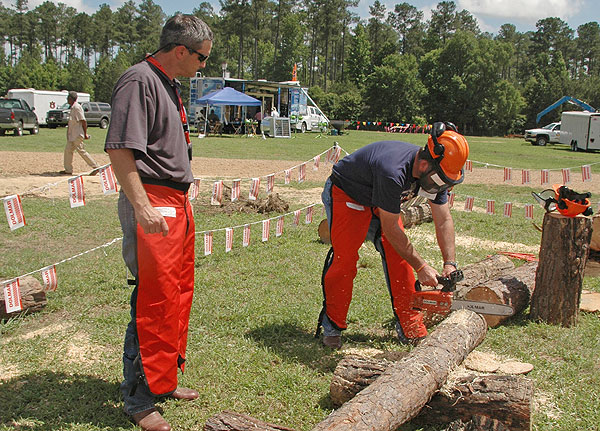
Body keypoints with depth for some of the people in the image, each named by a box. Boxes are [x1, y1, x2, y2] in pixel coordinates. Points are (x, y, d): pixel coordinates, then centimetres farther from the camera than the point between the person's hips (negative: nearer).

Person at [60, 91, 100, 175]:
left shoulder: (77, 107, -16)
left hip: (77, 135, -10)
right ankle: (68, 170, 14)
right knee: (68, 150, 10)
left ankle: (95, 166, -2)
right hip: (72, 135, 10)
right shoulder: (73, 108, 14)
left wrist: (85, 134, -18)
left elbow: (83, 121, -19)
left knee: (81, 151, -7)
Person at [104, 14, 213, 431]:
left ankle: (164, 379, 29)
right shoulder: (139, 80, -12)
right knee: (154, 299, -6)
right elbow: (119, 149, -21)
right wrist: (141, 206, -26)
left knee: (179, 294, 15)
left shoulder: (169, 84, 19)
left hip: (177, 203, 10)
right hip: (152, 204, -10)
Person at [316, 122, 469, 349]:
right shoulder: (393, 172, -41)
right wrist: (421, 267, -26)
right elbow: (390, 230, -32)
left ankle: (411, 331, 6)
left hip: (379, 201, 7)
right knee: (344, 259, -14)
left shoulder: (435, 171, -17)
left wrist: (450, 264, -16)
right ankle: (331, 328, 2)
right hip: (345, 195, -7)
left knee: (399, 258, -2)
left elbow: (444, 220, -8)